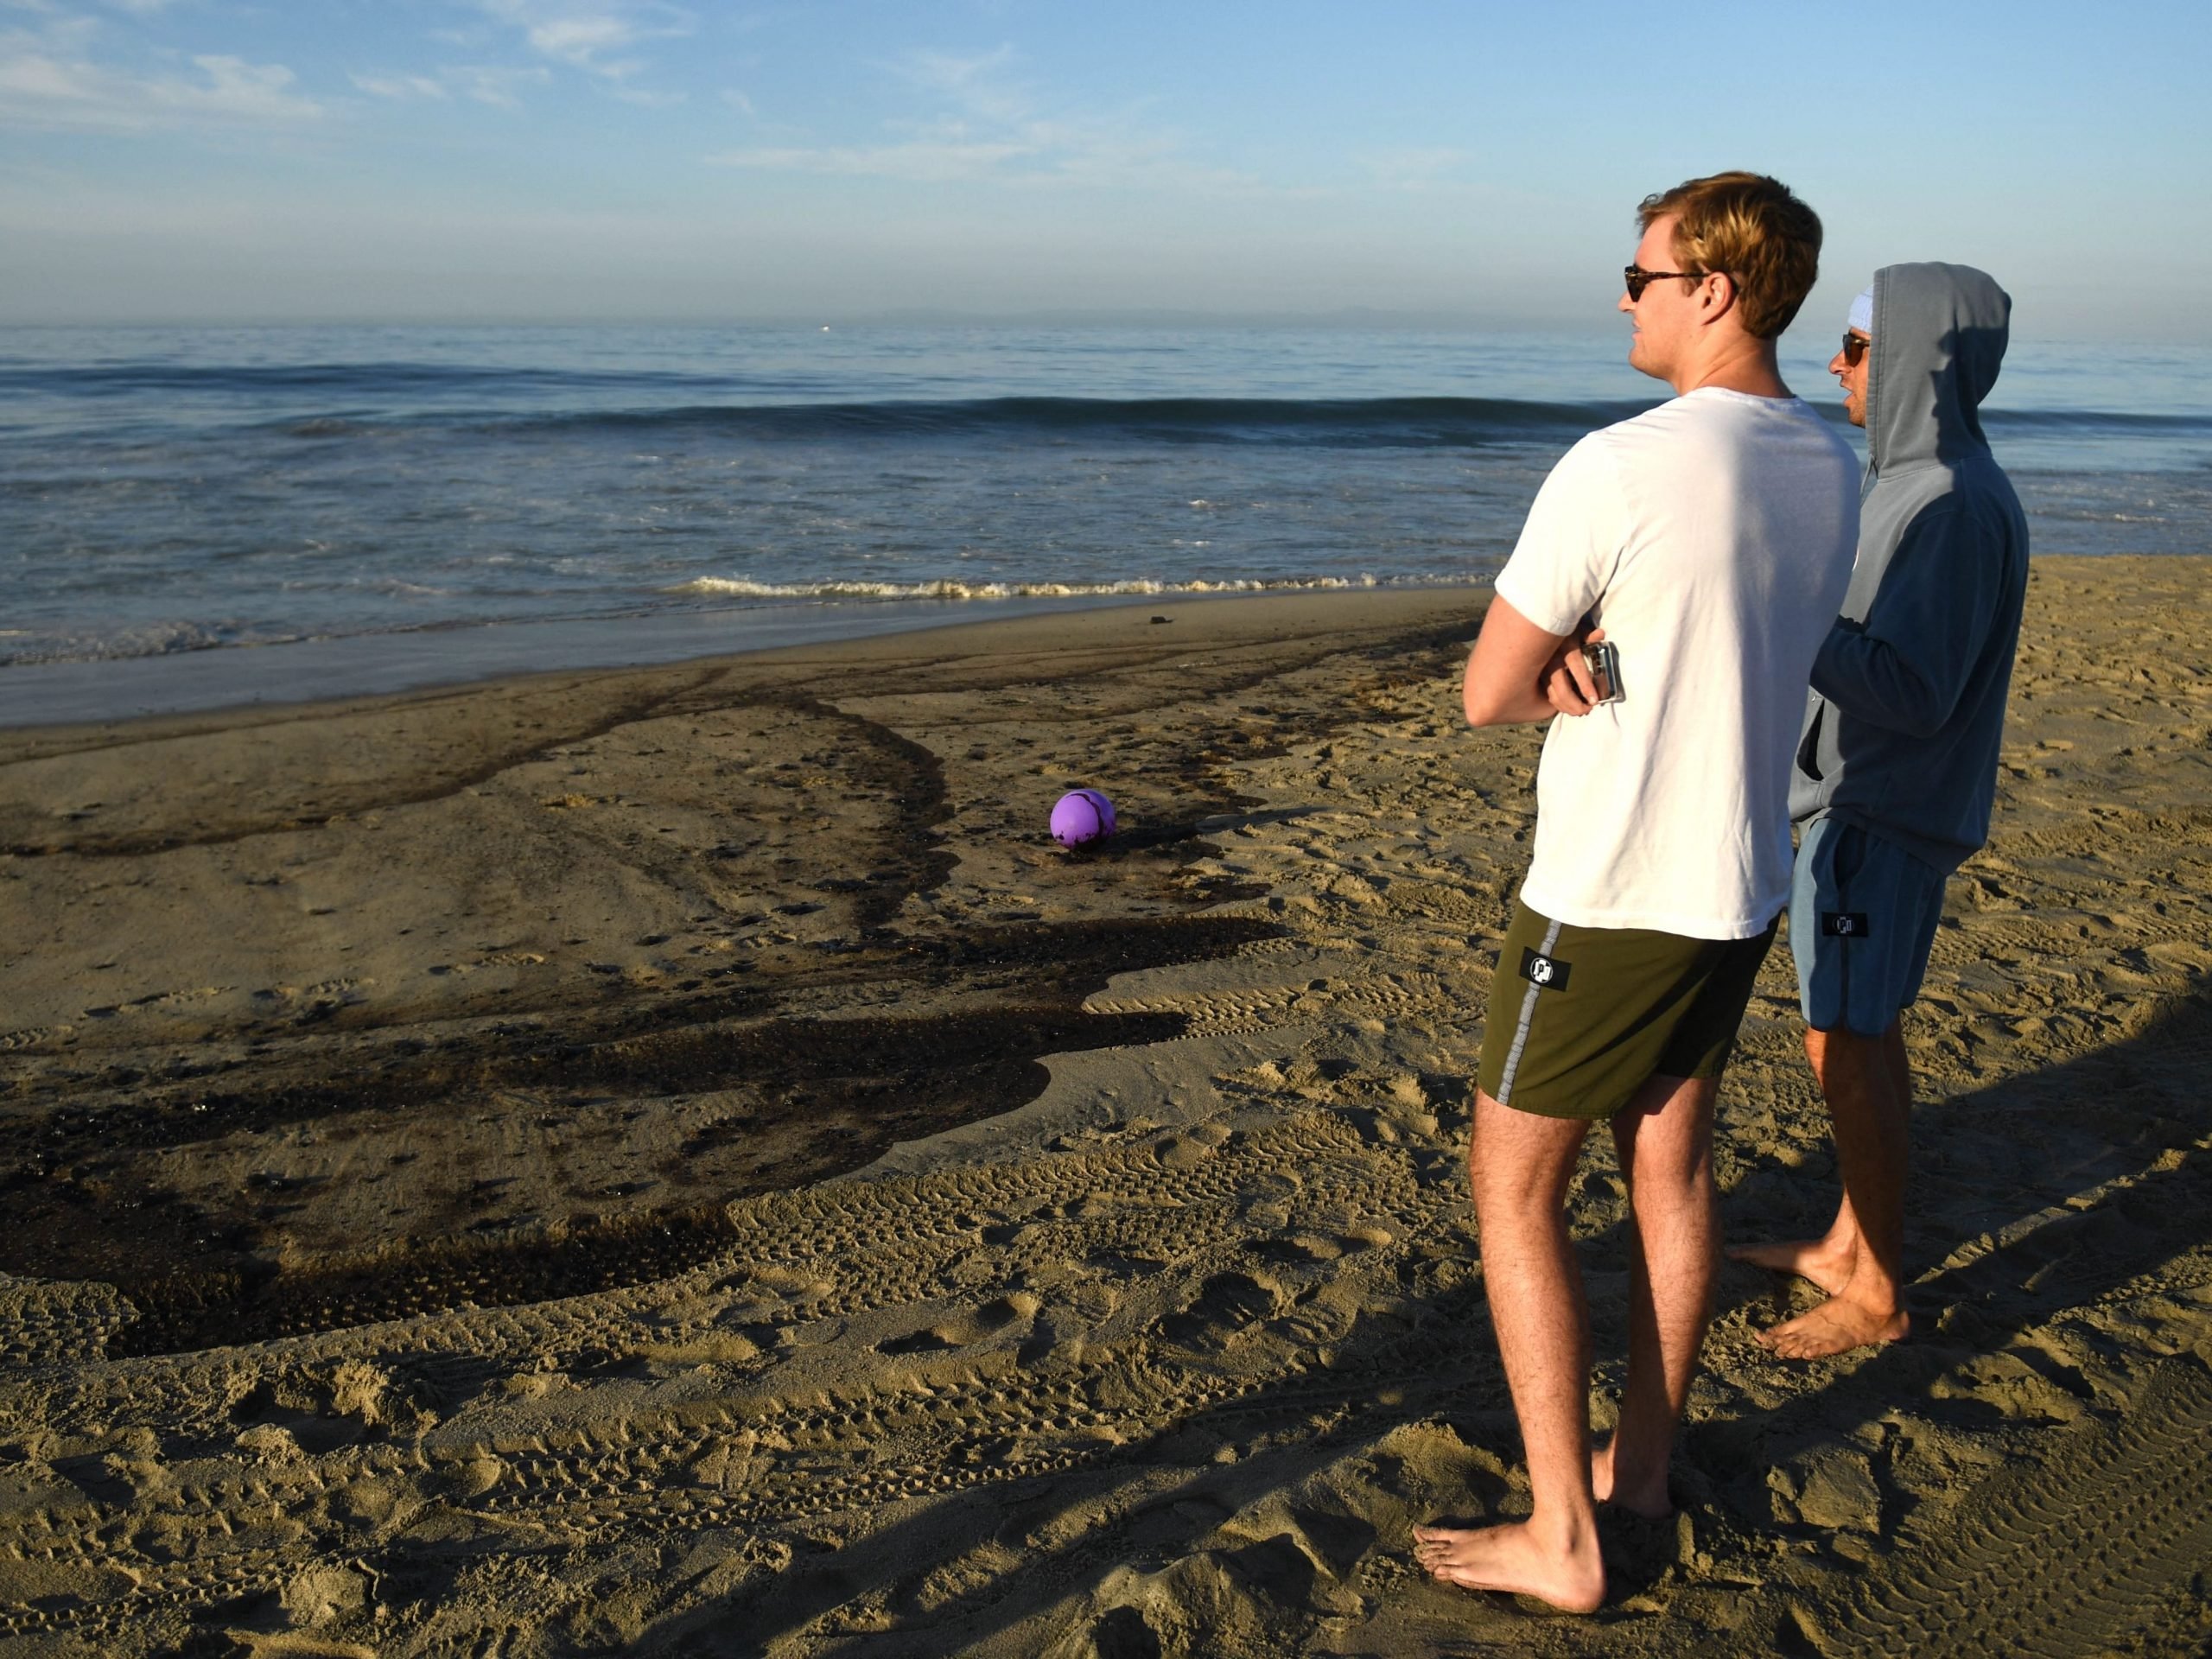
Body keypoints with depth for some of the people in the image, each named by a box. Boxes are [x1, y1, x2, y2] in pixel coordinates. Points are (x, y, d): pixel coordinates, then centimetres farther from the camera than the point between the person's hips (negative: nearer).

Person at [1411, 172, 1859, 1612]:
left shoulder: (1618, 469, -22)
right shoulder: (1831, 468, 4)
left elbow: (1488, 693, -17)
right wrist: (1592, 662, -3)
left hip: (1612, 899, -8)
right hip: (1743, 884, 8)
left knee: (1516, 1194, 5)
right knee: (1671, 1161, 19)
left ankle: (1563, 1537, 13)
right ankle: (1644, 1458, 34)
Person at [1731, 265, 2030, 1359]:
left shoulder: (1957, 505, -21)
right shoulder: (1920, 482, 10)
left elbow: (1914, 692, -25)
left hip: (1884, 817, -10)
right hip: (1857, 800, 10)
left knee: (1846, 1043, -2)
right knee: (1860, 1030, 17)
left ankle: (1877, 1293, 11)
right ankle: (1849, 1243, 30)